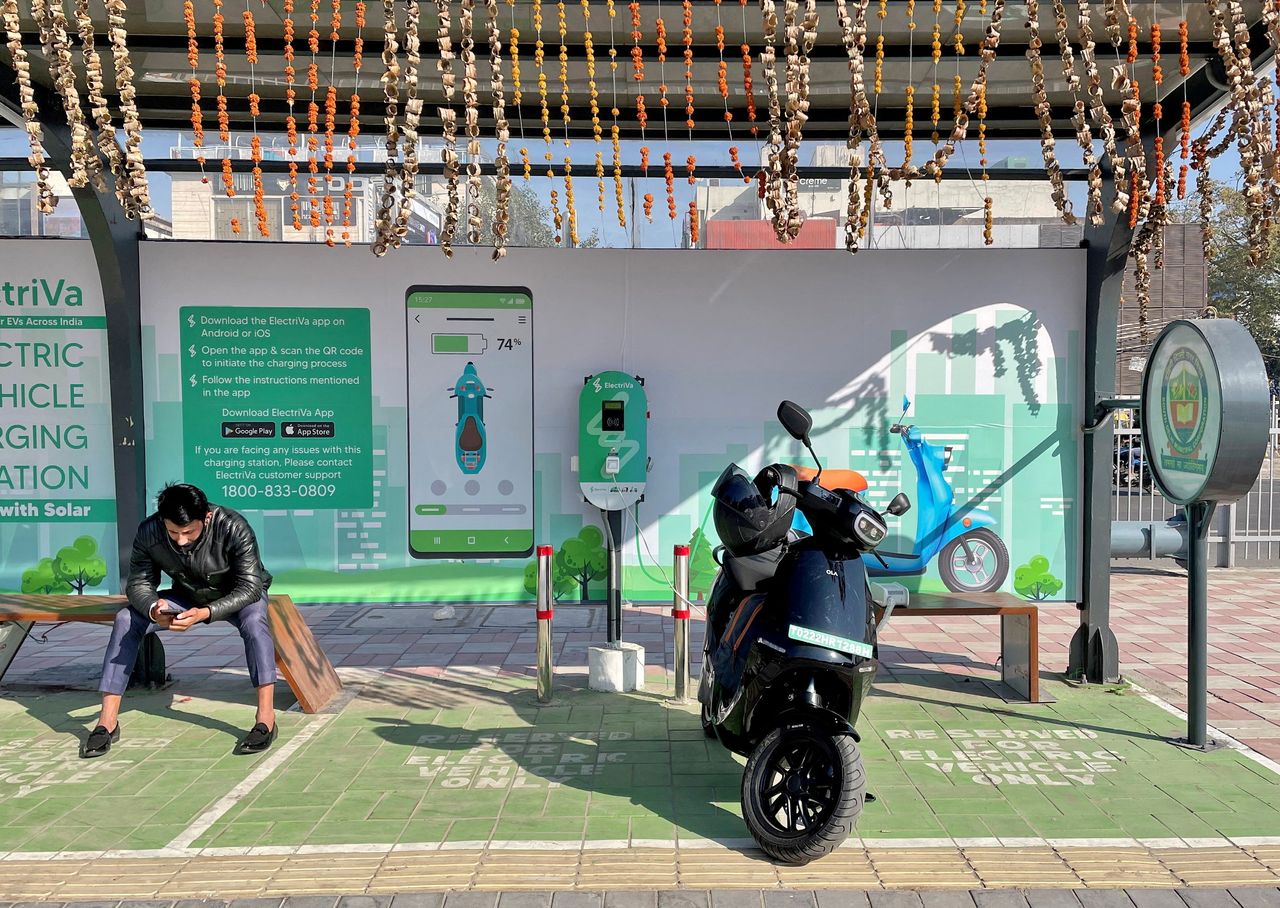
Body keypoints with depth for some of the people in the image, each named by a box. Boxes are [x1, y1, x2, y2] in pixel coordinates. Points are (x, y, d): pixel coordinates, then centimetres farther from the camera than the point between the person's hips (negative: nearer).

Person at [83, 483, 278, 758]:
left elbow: (250, 588, -32)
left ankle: (266, 719, -33)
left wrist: (205, 613, -48)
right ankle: (107, 722, -10)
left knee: (253, 621, -37)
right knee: (126, 620, -16)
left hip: (238, 596, -4)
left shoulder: (233, 527, -34)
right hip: (188, 596, 4)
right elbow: (139, 583, -12)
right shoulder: (148, 532, -23)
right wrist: (153, 609, -36)